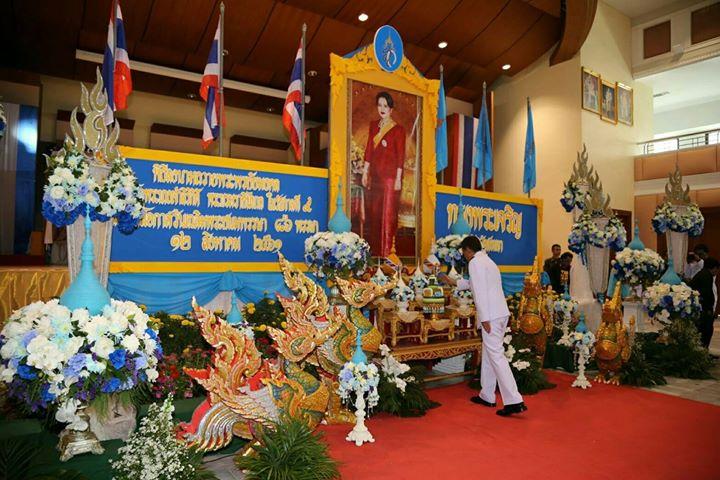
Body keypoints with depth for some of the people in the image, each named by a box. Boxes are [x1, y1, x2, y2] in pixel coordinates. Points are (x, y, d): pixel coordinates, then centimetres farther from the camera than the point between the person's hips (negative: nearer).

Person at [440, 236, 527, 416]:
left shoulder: (475, 262, -8)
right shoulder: (487, 261, 22)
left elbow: (480, 291, -17)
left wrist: (484, 318, -18)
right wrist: (453, 282, 48)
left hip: (491, 315, -10)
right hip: (501, 313, 10)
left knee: (496, 356, -8)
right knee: (489, 354, 16)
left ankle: (515, 401, -9)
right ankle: (487, 396, 25)